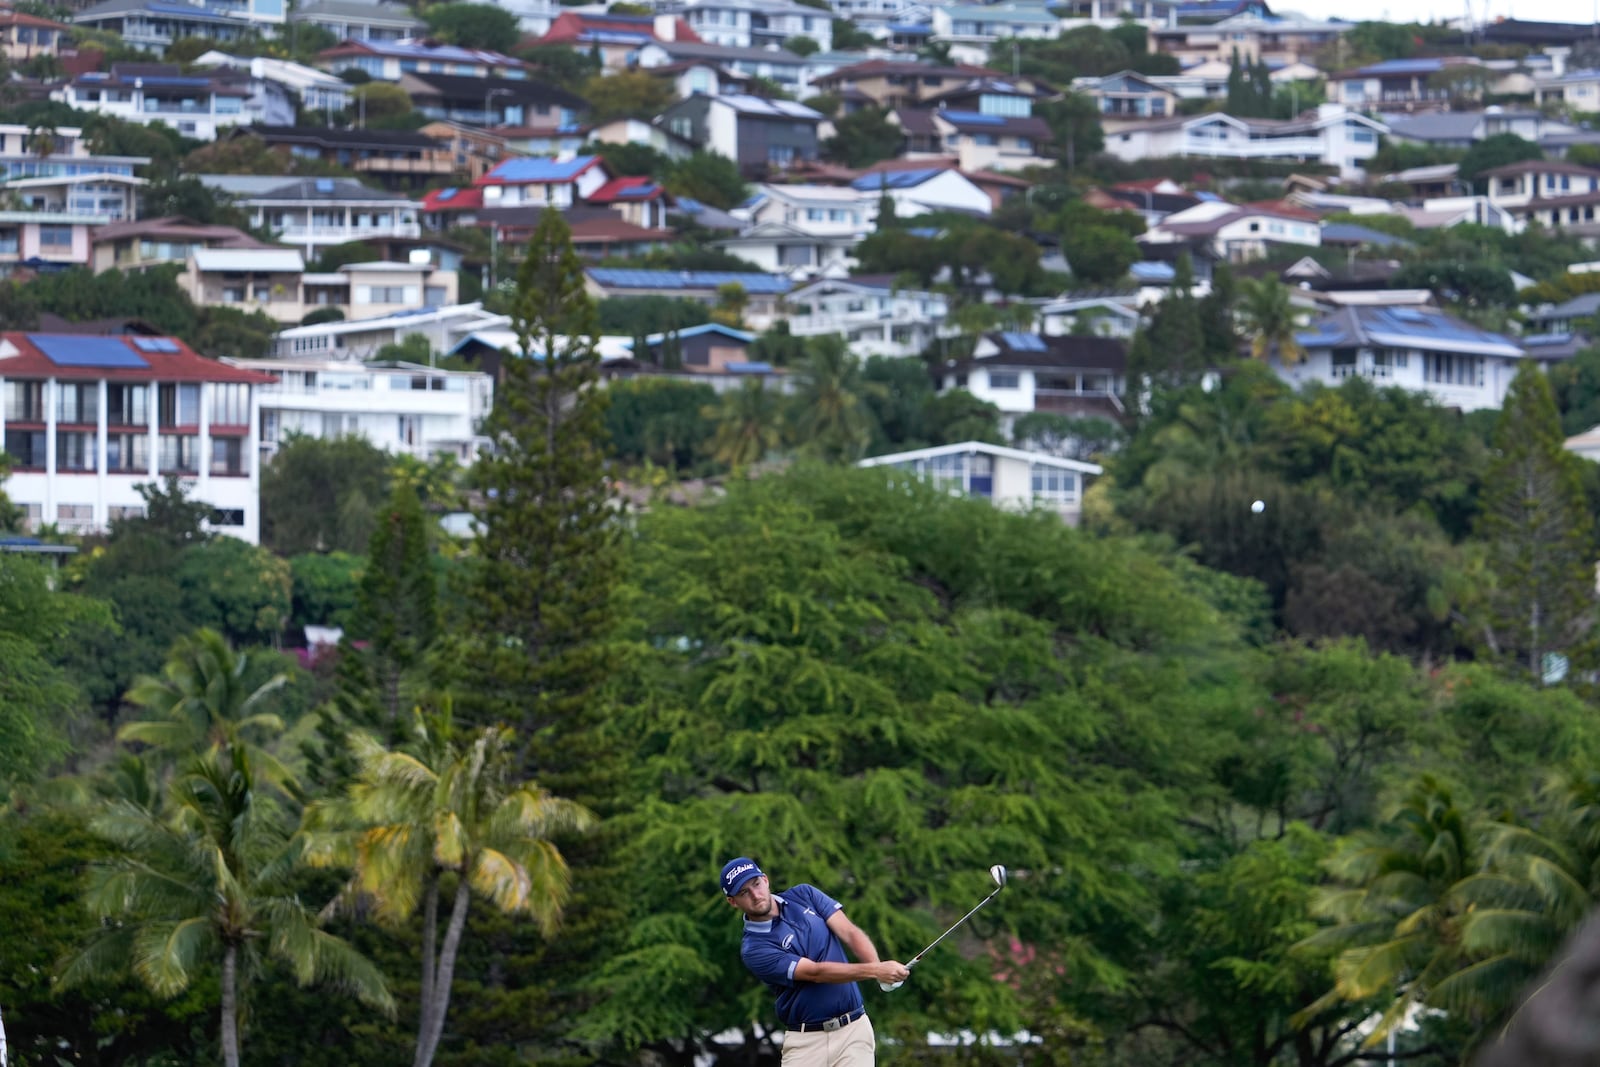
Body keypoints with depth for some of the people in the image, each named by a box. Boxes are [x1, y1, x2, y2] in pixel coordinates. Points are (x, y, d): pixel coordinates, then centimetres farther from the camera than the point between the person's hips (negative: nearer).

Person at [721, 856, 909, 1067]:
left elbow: (850, 933, -2)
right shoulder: (753, 949, -7)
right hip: (806, 1040, -2)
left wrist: (878, 967, -22)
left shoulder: (804, 895, 7)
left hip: (854, 1030, 2)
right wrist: (874, 970, -27)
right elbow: (815, 972, -16)